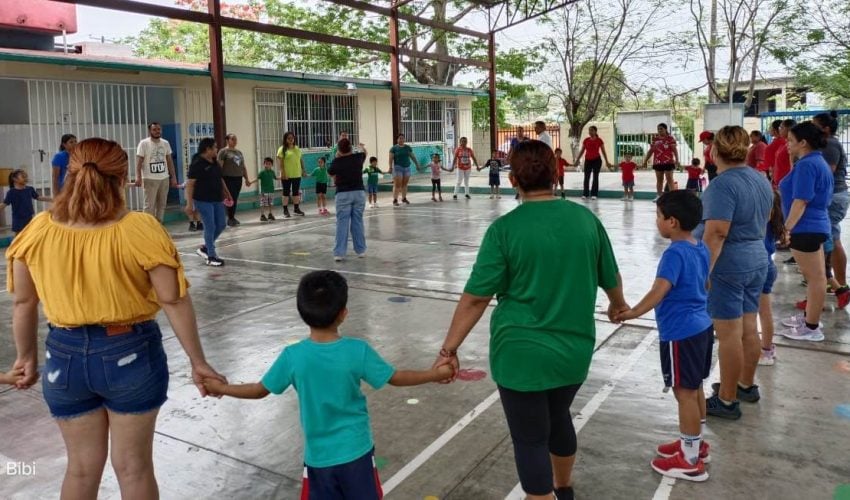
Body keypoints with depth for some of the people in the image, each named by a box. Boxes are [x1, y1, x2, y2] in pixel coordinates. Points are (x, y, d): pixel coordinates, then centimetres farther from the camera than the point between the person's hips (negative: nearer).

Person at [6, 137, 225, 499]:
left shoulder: (37, 231, -6)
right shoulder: (141, 230, -17)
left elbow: (23, 302, 4)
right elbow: (174, 301, -15)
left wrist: (27, 356, 19)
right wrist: (198, 362, -7)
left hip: (65, 356, 3)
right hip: (131, 354, -3)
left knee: (82, 467, 20)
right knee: (133, 467, 14)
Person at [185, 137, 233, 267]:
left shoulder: (215, 163, 11)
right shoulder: (197, 164, -13)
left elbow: (220, 179, 21)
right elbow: (190, 184, -16)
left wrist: (227, 194, 23)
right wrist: (189, 203, -20)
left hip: (217, 200, 8)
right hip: (203, 201, -8)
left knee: (221, 224, 10)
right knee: (210, 227, -5)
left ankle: (205, 247, 27)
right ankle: (211, 257, 6)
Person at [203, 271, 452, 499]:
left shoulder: (293, 356, -15)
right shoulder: (358, 351, -16)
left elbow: (260, 390, -2)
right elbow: (396, 378, -6)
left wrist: (220, 388, 15)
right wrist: (435, 374, 9)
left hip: (318, 456, 1)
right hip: (356, 451, 0)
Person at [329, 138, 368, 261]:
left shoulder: (336, 162, -6)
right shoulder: (358, 157, 1)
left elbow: (331, 173, 15)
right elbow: (365, 153, 27)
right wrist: (362, 147, 50)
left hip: (343, 194, -2)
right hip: (358, 193, 2)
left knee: (342, 224, -2)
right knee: (358, 222, 10)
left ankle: (339, 253, -5)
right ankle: (361, 250, 16)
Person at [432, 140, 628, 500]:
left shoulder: (505, 228, -15)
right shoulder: (586, 219, -2)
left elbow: (476, 298, -15)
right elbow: (611, 278, 11)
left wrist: (449, 350, -7)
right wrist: (617, 304, 33)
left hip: (523, 354, -6)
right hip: (574, 350, 6)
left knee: (530, 439, 9)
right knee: (559, 417, 29)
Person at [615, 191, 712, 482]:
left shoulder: (674, 253, -20)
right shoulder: (701, 248, 7)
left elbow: (660, 290, -31)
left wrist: (633, 312, -37)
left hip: (681, 333, -9)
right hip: (701, 326, 9)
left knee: (685, 393, 1)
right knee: (695, 389, 20)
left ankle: (691, 461, 12)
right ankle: (695, 444, 35)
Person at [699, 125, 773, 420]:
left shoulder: (723, 185, -20)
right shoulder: (761, 179, 9)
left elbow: (717, 233, -26)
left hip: (727, 266, -9)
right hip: (757, 262, 9)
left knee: (729, 335, -1)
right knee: (748, 329, 19)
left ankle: (727, 401, 9)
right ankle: (746, 386, 34)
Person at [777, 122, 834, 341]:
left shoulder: (806, 164, -18)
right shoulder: (818, 161, 15)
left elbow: (801, 201, -23)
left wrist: (788, 227, -19)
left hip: (806, 228, -11)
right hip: (815, 226, 11)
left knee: (814, 277, -4)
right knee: (815, 276, 18)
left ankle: (812, 328, 4)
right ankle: (810, 317, 30)